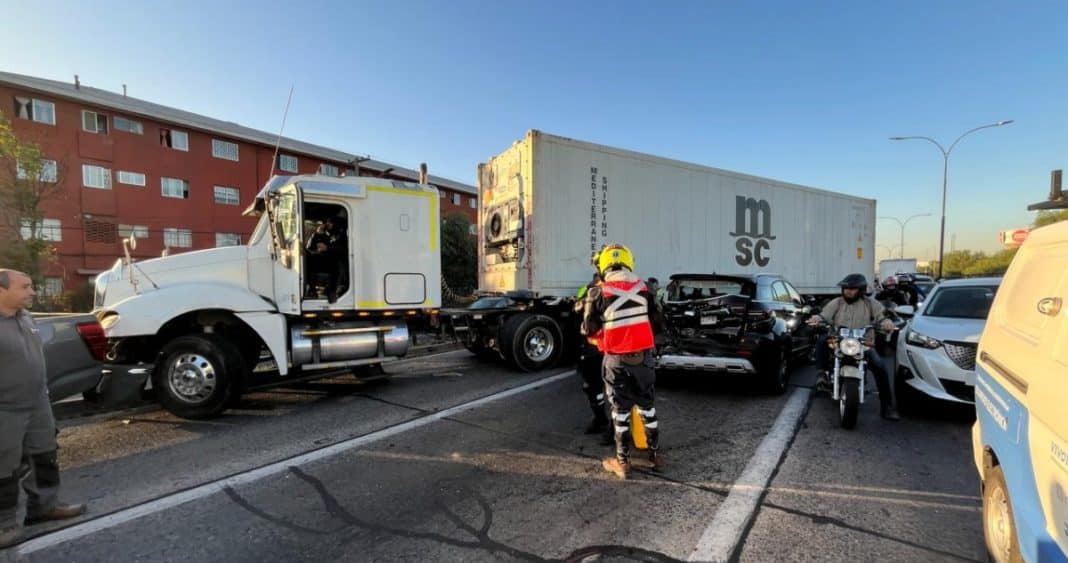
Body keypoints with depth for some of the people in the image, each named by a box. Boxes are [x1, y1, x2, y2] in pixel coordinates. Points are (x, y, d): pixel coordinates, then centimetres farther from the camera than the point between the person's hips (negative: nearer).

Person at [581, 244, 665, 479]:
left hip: (616, 359, -2)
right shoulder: (643, 288, -2)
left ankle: (622, 462, 19)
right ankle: (655, 455, 30)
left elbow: (589, 330, -6)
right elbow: (657, 324, 4)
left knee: (620, 410, 10)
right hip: (643, 356, 3)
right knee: (647, 406, 18)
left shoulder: (598, 293, -11)